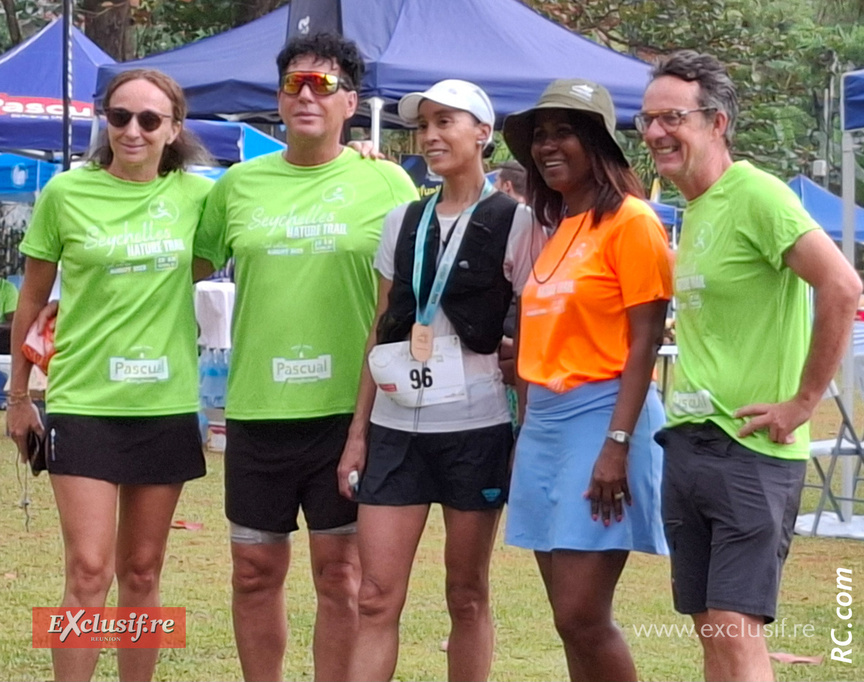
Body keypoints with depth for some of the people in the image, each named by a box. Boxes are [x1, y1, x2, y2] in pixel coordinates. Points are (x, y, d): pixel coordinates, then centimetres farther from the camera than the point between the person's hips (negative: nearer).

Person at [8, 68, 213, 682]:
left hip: (166, 406, 2)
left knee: (142, 572, 11)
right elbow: (32, 300, 5)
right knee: (89, 572, -9)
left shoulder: (195, 195, 1)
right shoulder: (67, 193, -3)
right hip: (84, 402, -2)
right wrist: (18, 397, 8)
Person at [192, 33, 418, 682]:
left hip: (348, 408, -3)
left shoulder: (387, 184, 0)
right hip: (256, 406, 3)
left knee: (341, 573, 2)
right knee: (256, 571, 8)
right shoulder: (239, 184, 8)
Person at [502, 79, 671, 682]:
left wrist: (617, 445, -21)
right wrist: (524, 437, 15)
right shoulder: (557, 227, 15)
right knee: (571, 618, 8)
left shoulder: (630, 222, -9)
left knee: (583, 616, -11)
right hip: (544, 421, 8)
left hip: (600, 418, -8)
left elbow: (645, 342, -14)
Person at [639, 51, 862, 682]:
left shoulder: (754, 194, -13)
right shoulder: (692, 210, 14)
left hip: (749, 447, -9)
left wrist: (803, 402, -19)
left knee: (734, 628, -12)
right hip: (686, 440, 9)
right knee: (711, 628, 10)